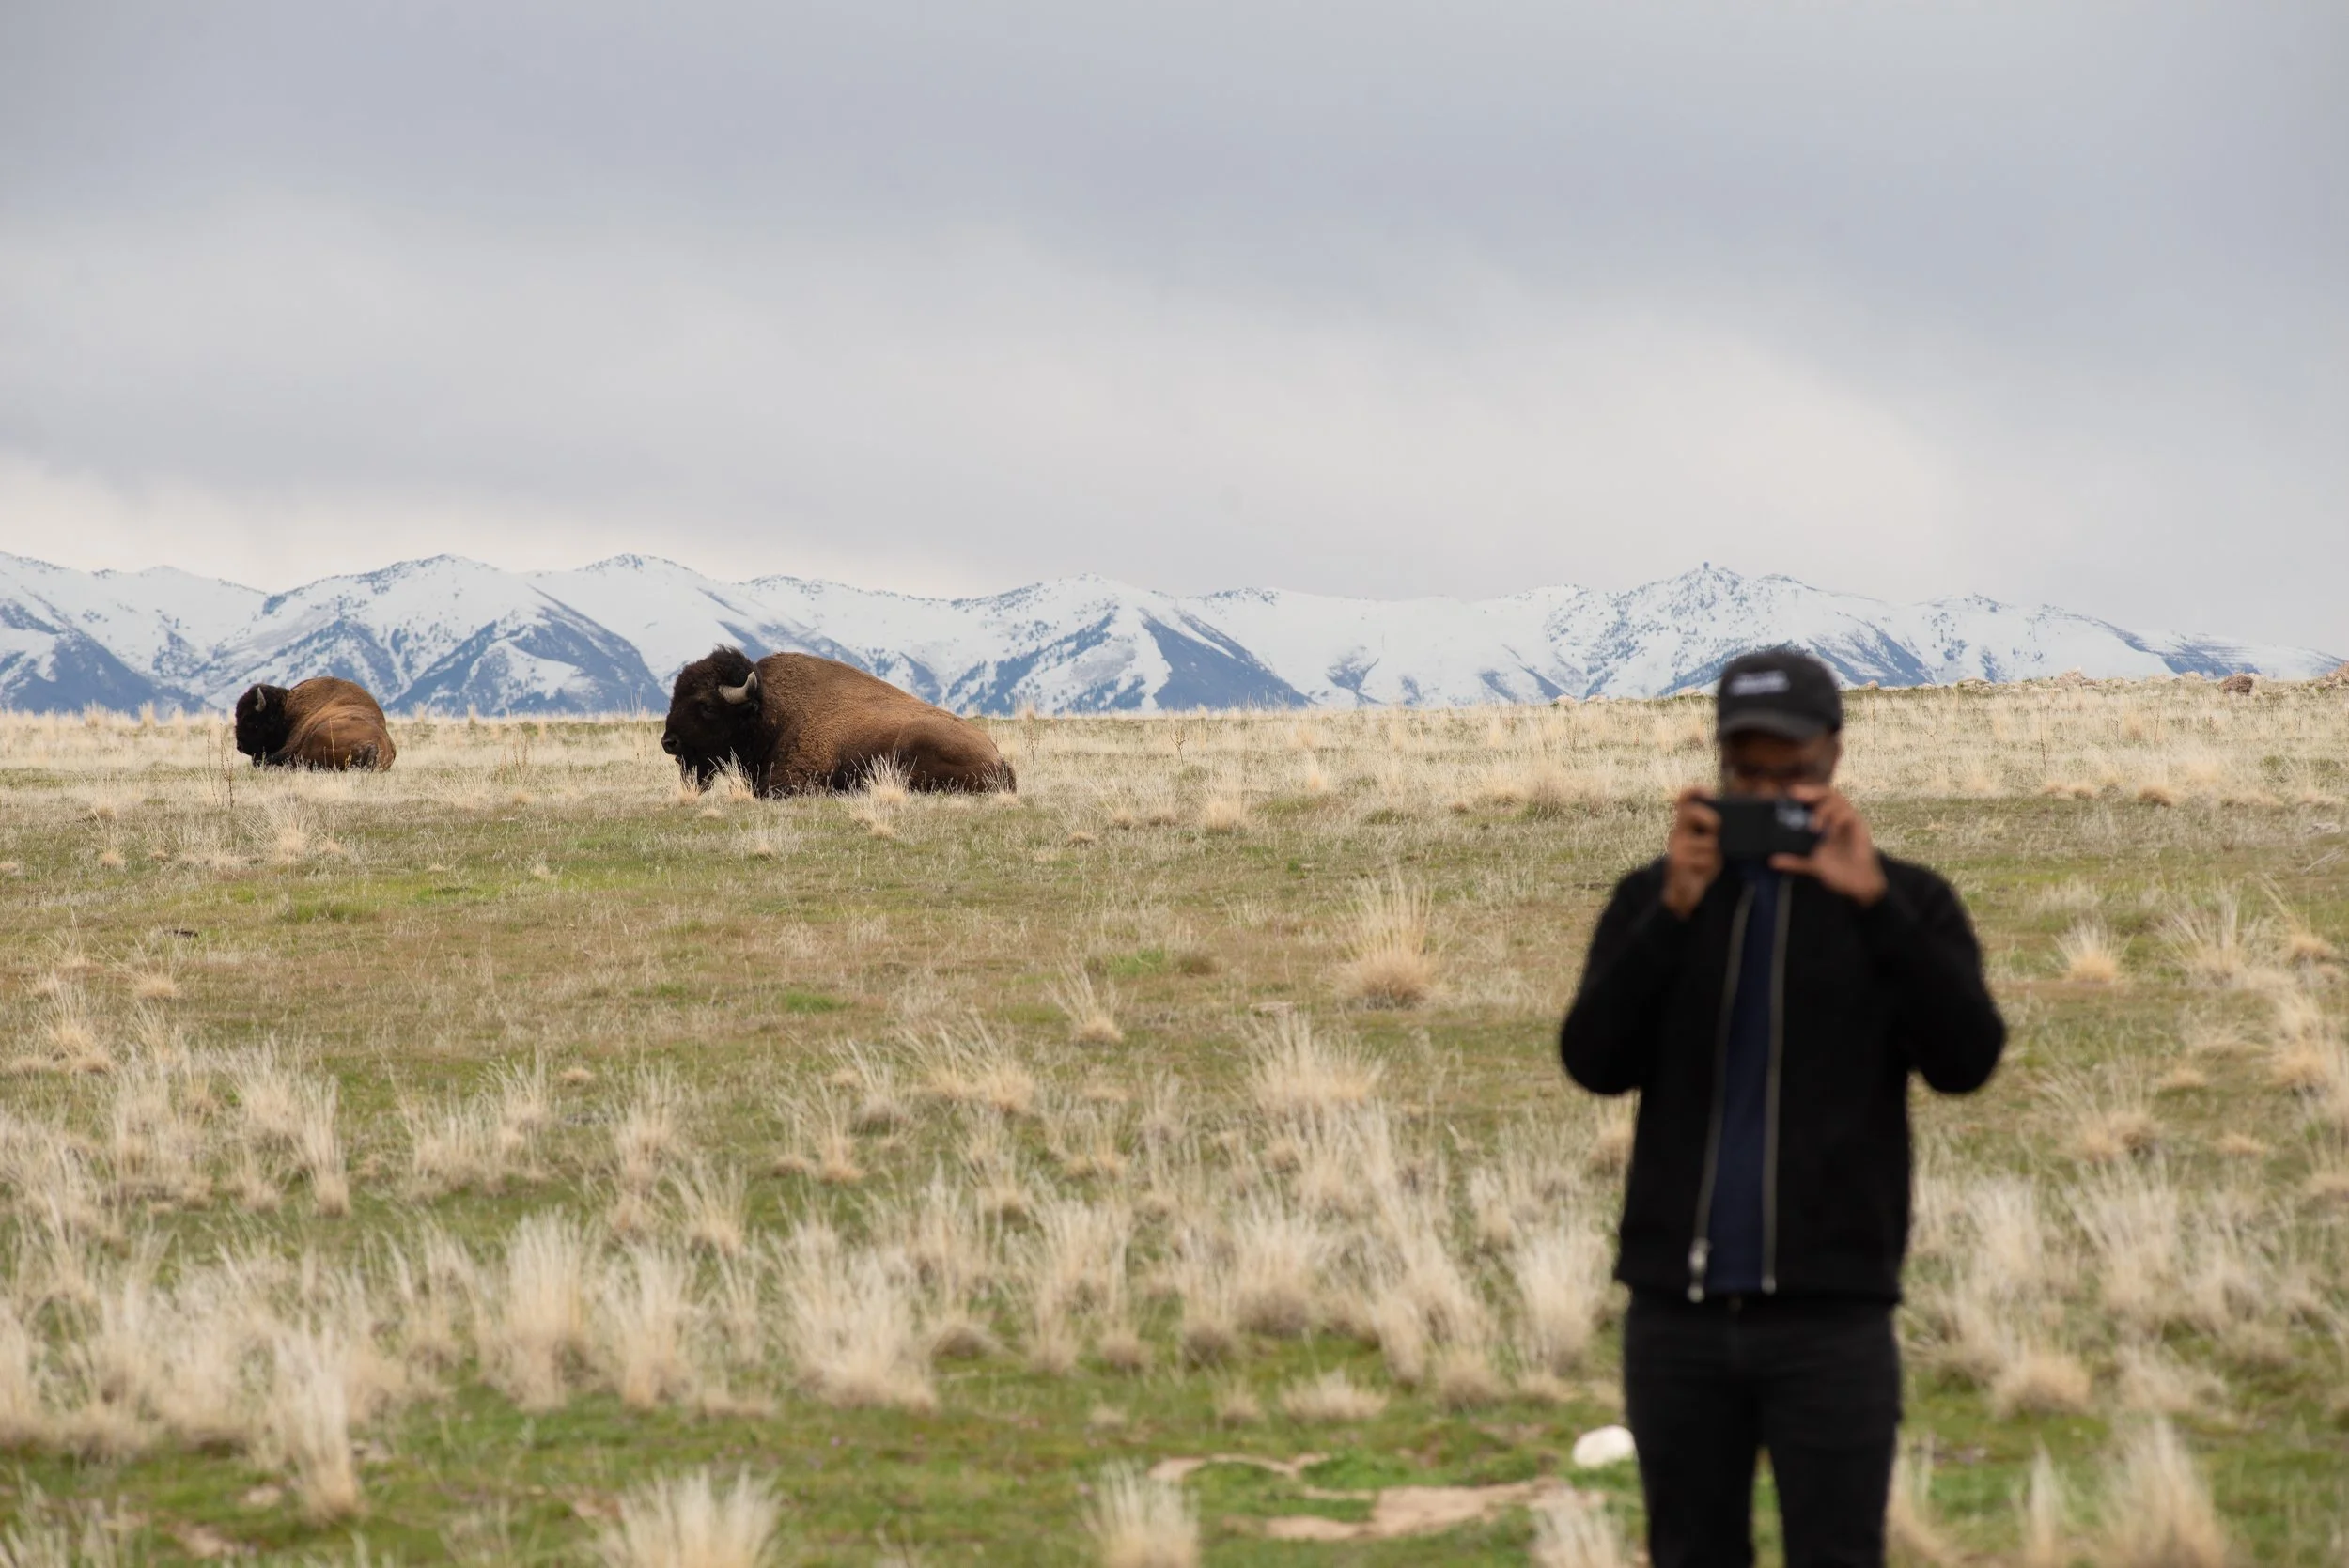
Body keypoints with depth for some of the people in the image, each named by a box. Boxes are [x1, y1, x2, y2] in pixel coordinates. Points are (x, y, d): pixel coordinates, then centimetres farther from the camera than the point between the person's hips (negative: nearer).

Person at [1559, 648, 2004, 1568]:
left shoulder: (1908, 904, 3)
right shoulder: (1652, 899, 8)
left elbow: (1966, 1059, -12)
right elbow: (1596, 1061, -5)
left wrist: (1872, 903, -21)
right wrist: (1675, 911, -18)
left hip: (1831, 1316, -3)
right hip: (1676, 1310, 3)